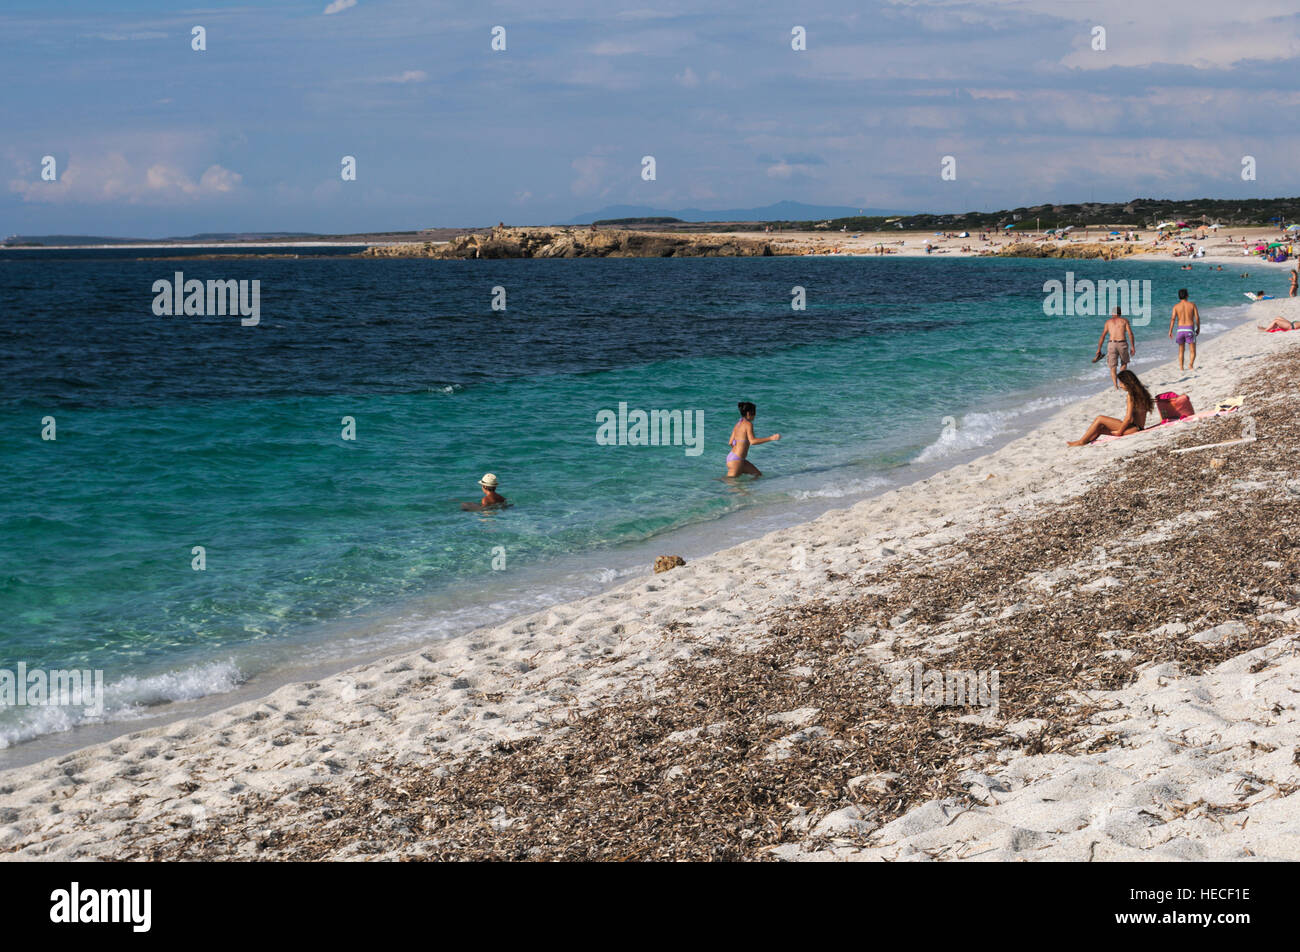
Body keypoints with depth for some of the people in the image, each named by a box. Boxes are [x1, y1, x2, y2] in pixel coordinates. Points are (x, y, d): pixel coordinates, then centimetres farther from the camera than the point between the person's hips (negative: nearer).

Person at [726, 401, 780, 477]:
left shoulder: (738, 424, 13)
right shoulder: (748, 424, -12)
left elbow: (731, 443, 14)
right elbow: (752, 441, -25)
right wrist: (771, 438, -24)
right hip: (736, 460, -9)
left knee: (758, 475, 13)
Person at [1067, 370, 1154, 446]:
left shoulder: (1131, 395, -15)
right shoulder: (1141, 392, 13)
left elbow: (1128, 418, -19)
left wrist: (1119, 432, -8)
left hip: (1134, 428, -9)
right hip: (1138, 428, 9)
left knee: (1100, 419, -7)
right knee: (1100, 428, 12)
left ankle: (1081, 442, -2)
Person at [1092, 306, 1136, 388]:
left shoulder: (1108, 322, 16)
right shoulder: (1124, 320, 11)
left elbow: (1102, 336, 11)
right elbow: (1130, 333, -1)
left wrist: (1099, 349, 13)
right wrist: (1132, 347, -1)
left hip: (1112, 344, 0)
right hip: (1122, 344, 0)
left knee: (1112, 367, 6)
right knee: (1124, 363, 25)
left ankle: (1116, 387, -9)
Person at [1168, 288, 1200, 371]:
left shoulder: (1176, 306, 3)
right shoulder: (1192, 305, 2)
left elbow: (1172, 318, -7)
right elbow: (1197, 317, -2)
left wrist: (1170, 331, -7)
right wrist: (1198, 328, 11)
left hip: (1180, 329, 1)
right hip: (1190, 329, -1)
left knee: (1181, 350, 16)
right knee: (1193, 351, 4)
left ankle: (1181, 367, 12)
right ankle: (1191, 364, -21)